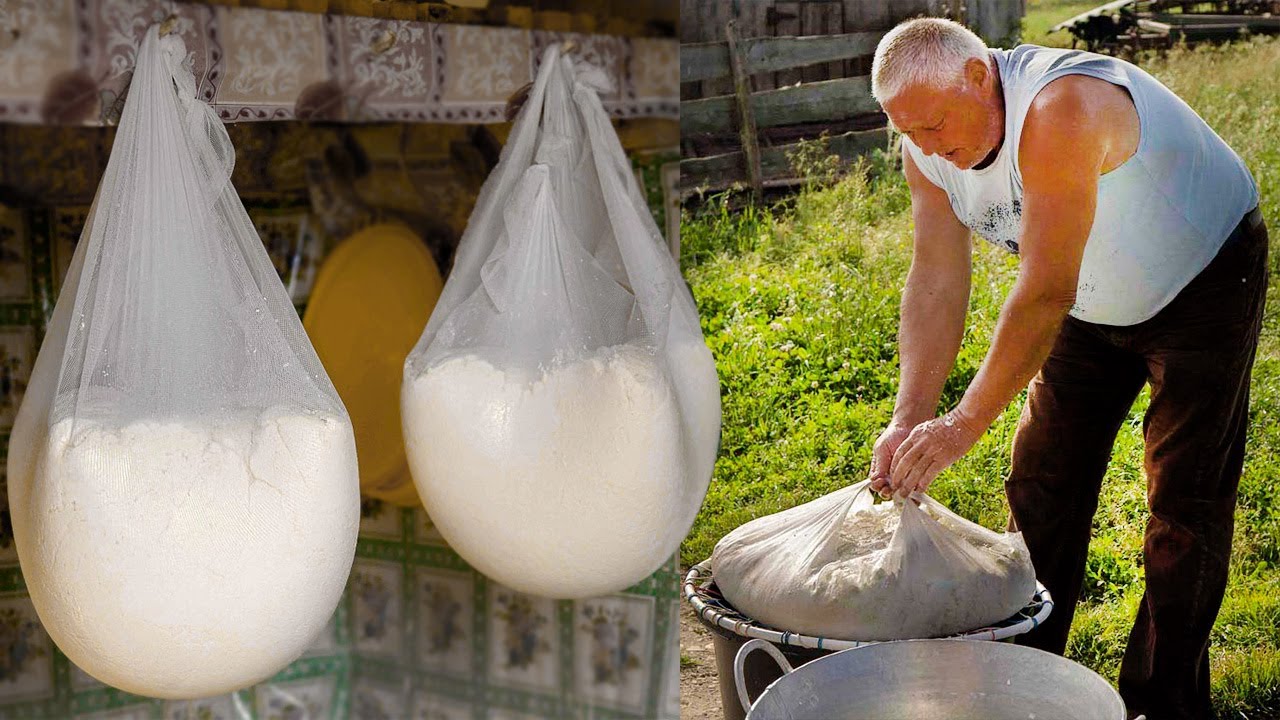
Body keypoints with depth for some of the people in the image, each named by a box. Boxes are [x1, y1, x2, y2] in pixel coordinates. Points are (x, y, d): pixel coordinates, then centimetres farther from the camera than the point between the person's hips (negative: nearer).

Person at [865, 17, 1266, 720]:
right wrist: (909, 419, -25)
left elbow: (1045, 294, -40)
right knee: (1042, 482, 5)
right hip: (1095, 304, 7)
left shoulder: (1060, 109, -38)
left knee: (1185, 497, -7)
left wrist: (965, 422, -38)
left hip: (1202, 283, -7)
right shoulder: (929, 147, -14)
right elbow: (935, 283, -15)